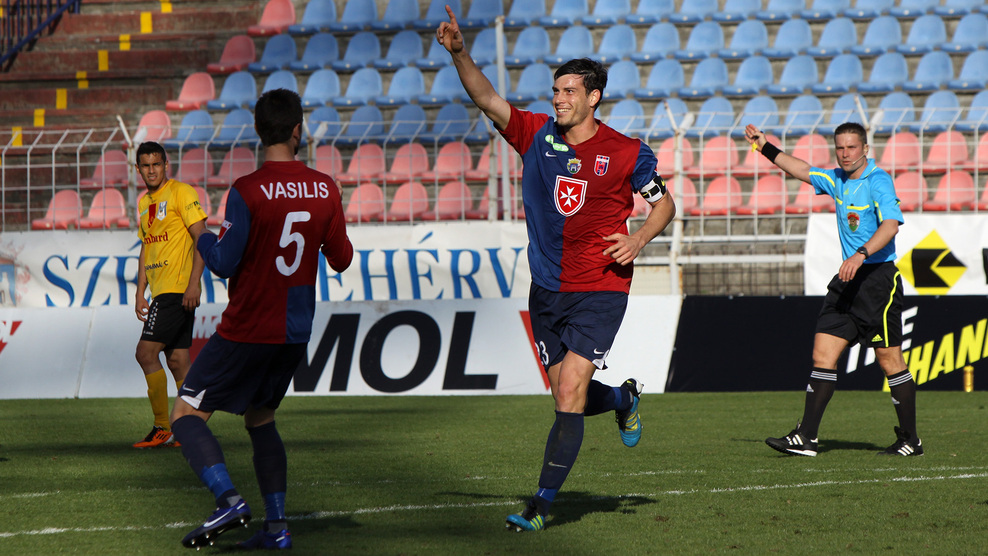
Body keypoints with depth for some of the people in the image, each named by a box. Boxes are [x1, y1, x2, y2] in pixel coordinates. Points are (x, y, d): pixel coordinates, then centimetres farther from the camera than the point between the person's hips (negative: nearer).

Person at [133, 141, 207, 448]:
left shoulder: (181, 193, -7)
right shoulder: (144, 203, 19)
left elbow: (201, 238, -13)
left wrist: (193, 283, -21)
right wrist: (140, 293, 17)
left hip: (179, 289, -8)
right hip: (161, 291, 8)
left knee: (146, 353, -12)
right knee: (177, 359, 7)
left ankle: (162, 428, -8)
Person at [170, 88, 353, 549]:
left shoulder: (247, 192, -16)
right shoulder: (325, 189, -1)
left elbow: (224, 263, -15)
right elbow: (341, 259, 7)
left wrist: (203, 239, 6)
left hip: (246, 331, -6)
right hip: (295, 333, 6)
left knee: (186, 413, 1)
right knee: (260, 419, 21)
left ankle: (228, 500, -18)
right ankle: (276, 526, 13)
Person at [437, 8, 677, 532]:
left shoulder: (627, 153, -4)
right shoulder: (537, 135, 2)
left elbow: (663, 202, 7)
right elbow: (487, 99, -8)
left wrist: (638, 239, -11)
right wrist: (459, 53, -23)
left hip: (599, 291, -4)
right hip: (547, 289, 4)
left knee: (570, 394, -13)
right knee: (569, 398, 12)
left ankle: (542, 503, -8)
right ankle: (624, 398, 46)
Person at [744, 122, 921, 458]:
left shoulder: (878, 181, -12)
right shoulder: (837, 180, 13)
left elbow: (891, 225, -25)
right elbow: (803, 170, 30)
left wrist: (861, 255, -37)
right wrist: (765, 148, 29)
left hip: (878, 277, -8)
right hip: (847, 279, 8)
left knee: (890, 361, -3)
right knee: (822, 355, 0)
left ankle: (910, 440, 8)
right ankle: (805, 438, -2)